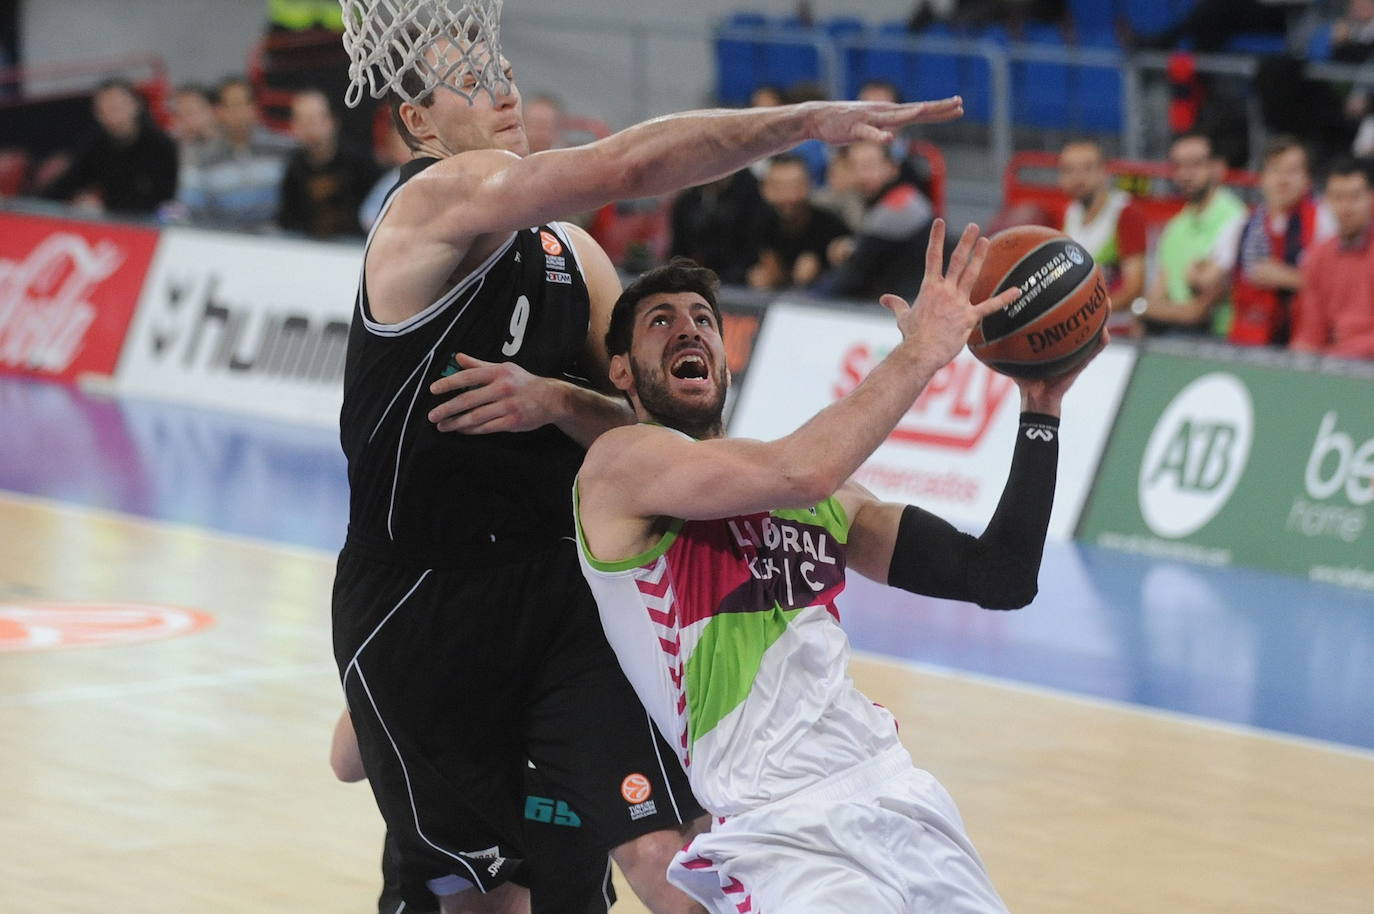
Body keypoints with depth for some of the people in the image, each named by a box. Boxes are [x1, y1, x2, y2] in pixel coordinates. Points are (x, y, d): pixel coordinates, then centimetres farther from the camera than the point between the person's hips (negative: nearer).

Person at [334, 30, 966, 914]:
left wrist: (556, 403, -12)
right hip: (421, 602, -5)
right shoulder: (441, 195, -12)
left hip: (562, 588, 5)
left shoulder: (573, 253, 12)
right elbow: (628, 164, -27)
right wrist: (807, 121, -30)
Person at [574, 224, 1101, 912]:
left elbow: (1003, 578, 17)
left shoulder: (827, 501, 19)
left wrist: (1041, 409, 12)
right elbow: (801, 473, -18)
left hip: (903, 803, 7)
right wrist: (923, 350, -9)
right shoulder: (621, 463, -1)